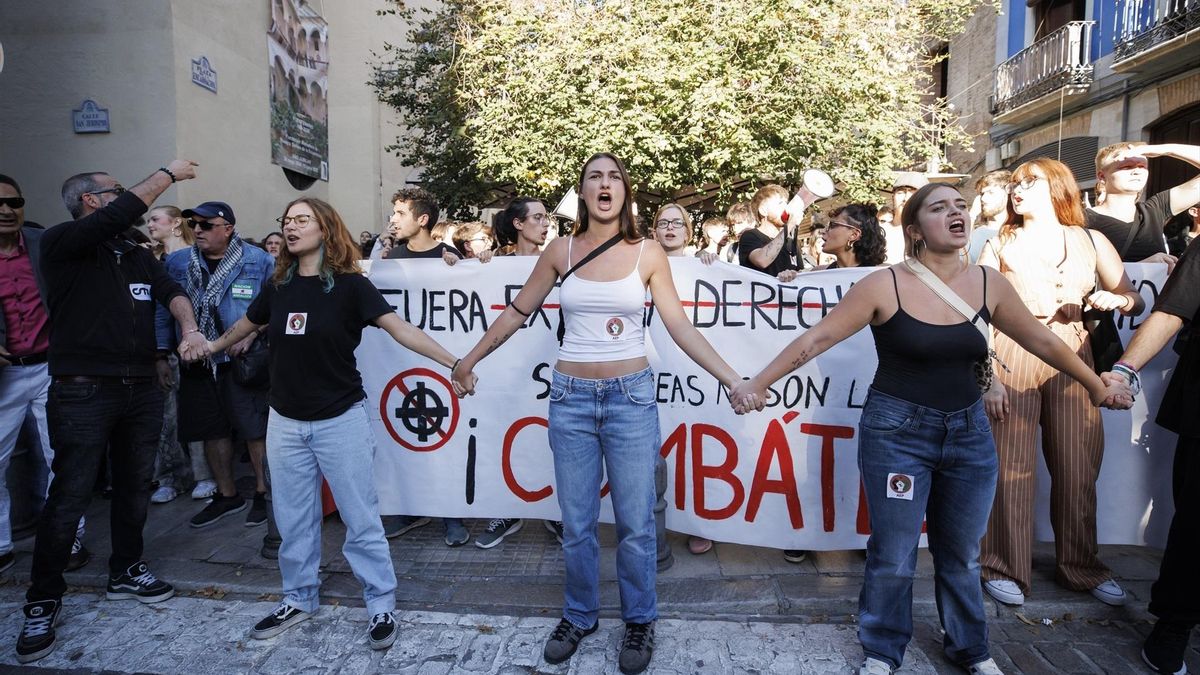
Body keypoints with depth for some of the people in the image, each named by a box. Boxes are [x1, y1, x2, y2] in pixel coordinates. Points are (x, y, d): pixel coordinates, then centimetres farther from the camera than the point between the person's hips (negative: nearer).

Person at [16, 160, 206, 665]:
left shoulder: (139, 256, 14)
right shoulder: (63, 244, -5)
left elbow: (171, 291, 1)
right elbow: (123, 214, -19)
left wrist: (190, 327, -20)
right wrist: (167, 174, -10)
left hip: (141, 390, 6)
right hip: (83, 393, -6)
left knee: (135, 486, 15)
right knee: (69, 498, -1)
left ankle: (126, 572, 32)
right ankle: (43, 604, 13)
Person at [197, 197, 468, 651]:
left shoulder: (350, 284, -11)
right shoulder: (277, 285, 3)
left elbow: (400, 329, -21)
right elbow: (247, 324, 23)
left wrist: (454, 362, -32)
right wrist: (211, 347, 38)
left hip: (341, 420, -5)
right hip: (285, 422, 5)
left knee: (360, 519, 3)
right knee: (293, 520, 15)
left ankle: (381, 606, 16)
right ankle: (299, 599, 33)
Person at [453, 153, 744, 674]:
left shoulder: (648, 254, -1)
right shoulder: (562, 251, 1)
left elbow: (681, 328, -2)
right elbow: (517, 312, 10)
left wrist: (733, 379, -10)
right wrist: (470, 359, 14)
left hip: (631, 396, -1)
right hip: (571, 397, 1)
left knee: (635, 522, 7)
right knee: (576, 522, 11)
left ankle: (639, 620, 29)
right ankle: (579, 616, 33)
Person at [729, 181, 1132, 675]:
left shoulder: (989, 284, 1)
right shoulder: (885, 285, -12)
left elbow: (1041, 340, 14)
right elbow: (817, 339, -12)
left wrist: (1096, 386, 24)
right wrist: (758, 384, -15)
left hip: (968, 432, 4)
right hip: (896, 431, -4)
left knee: (962, 554, 17)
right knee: (893, 556, 5)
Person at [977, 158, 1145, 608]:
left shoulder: (1092, 242, 11)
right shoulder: (1001, 245, 5)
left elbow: (1135, 301, 13)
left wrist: (1113, 300, -10)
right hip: (1013, 358, -2)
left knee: (1078, 469, 8)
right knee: (1011, 468, -2)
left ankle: (1082, 567, 26)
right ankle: (1005, 569, 12)